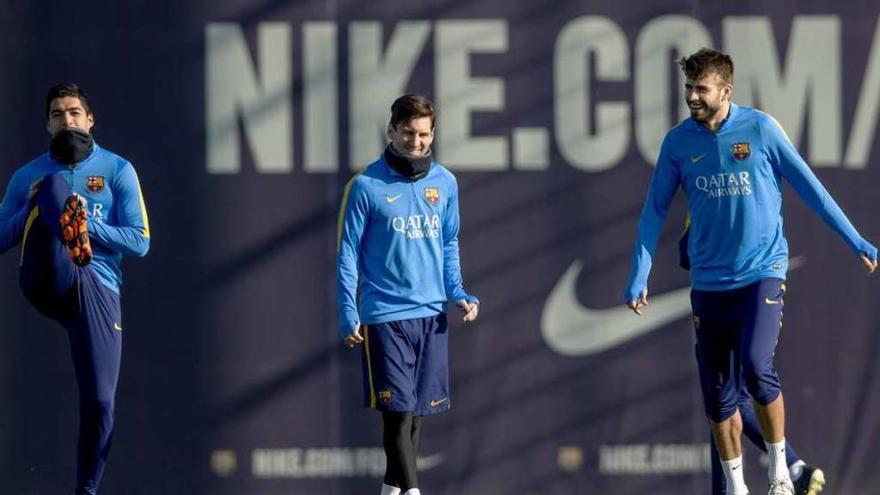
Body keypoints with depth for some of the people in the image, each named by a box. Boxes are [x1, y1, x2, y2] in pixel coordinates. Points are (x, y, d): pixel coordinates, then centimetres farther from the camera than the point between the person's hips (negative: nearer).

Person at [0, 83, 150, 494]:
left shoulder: (117, 171, 13)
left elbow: (139, 242, 5)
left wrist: (86, 223, -6)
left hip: (97, 288, 0)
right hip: (47, 281, 0)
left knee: (99, 400, -11)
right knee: (56, 183, -24)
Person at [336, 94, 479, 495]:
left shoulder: (444, 183, 8)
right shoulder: (367, 186, -5)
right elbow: (348, 253, -2)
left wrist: (458, 294, 5)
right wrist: (348, 313, -8)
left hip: (432, 313, 5)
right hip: (384, 315, -5)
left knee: (417, 408, 9)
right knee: (397, 407, -10)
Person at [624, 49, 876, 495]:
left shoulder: (760, 129, -6)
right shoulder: (678, 142, 1)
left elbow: (808, 186, 0)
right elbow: (655, 210, 7)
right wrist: (638, 278, 2)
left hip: (762, 272, -3)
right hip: (709, 284, 3)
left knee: (756, 367, -22)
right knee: (718, 394, 4)